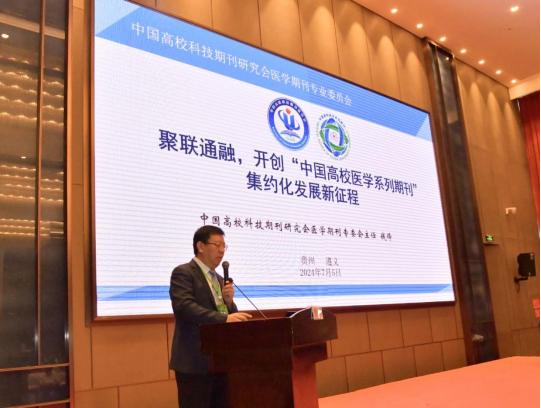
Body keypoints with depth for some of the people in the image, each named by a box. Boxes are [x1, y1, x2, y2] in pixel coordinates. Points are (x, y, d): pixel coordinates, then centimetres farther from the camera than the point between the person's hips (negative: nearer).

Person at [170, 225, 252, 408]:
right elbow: (184, 306, -23)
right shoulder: (183, 273, -6)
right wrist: (224, 319, -31)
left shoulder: (219, 279, 19)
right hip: (196, 361, -8)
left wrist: (229, 302, -2)